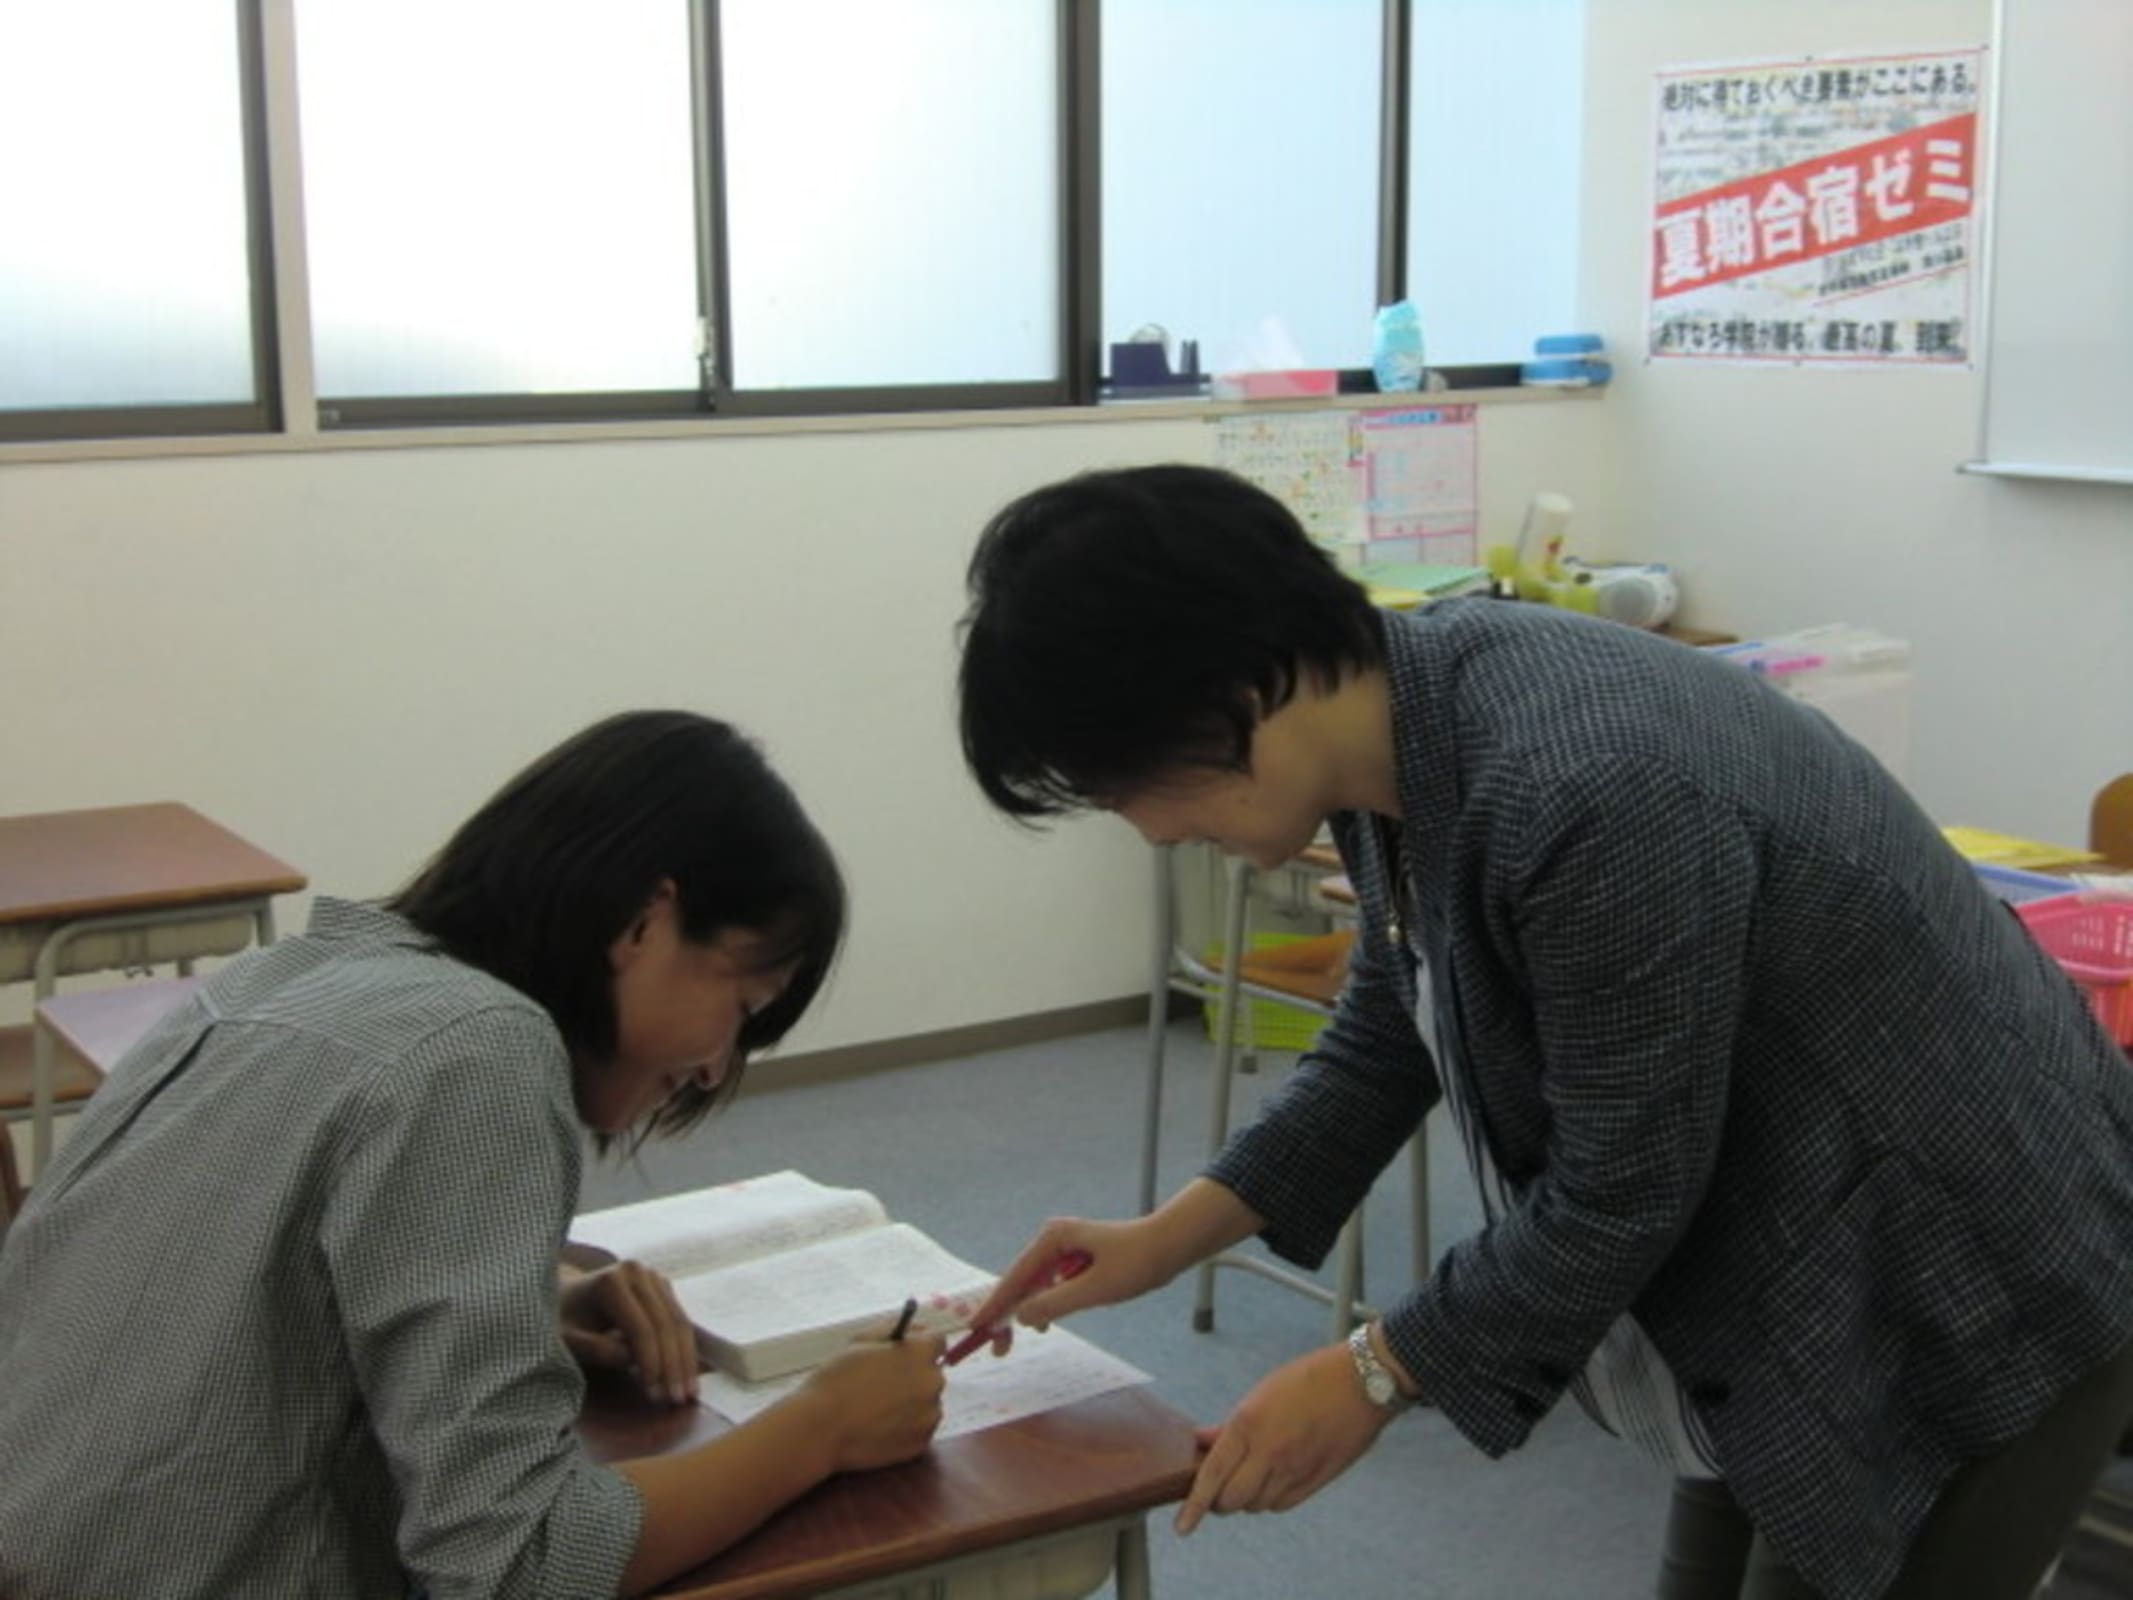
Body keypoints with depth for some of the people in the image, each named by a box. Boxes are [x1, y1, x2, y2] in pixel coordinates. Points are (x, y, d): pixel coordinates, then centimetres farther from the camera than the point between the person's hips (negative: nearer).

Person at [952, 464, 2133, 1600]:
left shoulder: (1589, 801, -35)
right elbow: (1388, 1038, 8)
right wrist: (1165, 1239, 5)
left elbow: (1621, 1194, -24)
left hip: (1981, 1296, -8)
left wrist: (1375, 1374, -11)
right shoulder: (1403, 725, -7)